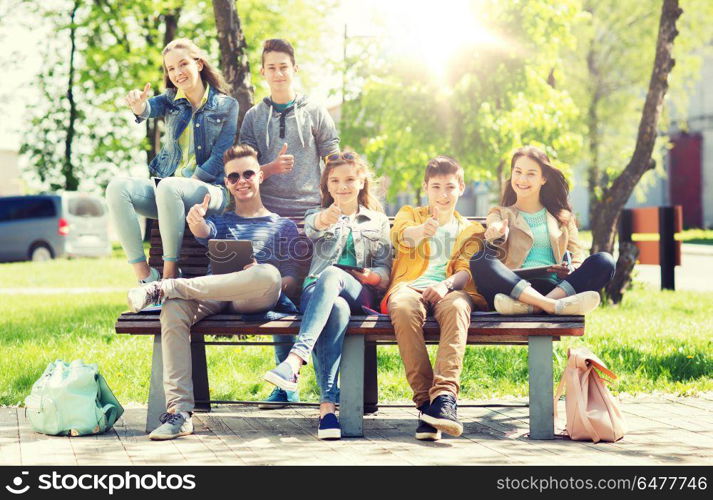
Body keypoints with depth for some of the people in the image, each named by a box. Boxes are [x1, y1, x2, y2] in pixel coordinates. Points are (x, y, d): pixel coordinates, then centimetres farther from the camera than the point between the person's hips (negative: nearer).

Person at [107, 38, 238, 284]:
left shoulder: (226, 106, 4)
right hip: (166, 186, 4)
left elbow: (220, 157, -4)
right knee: (118, 187, -25)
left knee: (168, 187, -38)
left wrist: (189, 182, -15)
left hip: (208, 189, -4)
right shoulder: (172, 100, 14)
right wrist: (138, 104, -35)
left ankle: (170, 272, -28)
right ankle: (144, 276, -27)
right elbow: (147, 109, -10)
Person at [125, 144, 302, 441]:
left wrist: (281, 283, -11)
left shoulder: (283, 226, 25)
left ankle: (164, 288, -32)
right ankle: (179, 411, -41)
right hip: (214, 297, 2)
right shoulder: (220, 221, 29)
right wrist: (196, 222, -21)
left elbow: (291, 278, 13)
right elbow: (204, 232, 3)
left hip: (255, 300, -1)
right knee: (174, 309, -34)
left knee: (268, 274, -39)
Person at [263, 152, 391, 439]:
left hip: (360, 294, 0)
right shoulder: (318, 216, 24)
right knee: (337, 308, -40)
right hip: (316, 292, 0)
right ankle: (327, 404, -54)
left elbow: (385, 268, 17)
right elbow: (313, 229, -4)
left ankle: (295, 361, -57)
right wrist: (325, 219, -31)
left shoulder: (378, 220, 27)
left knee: (331, 275, -38)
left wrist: (374, 276, -9)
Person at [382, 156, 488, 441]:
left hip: (448, 291, 0)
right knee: (403, 308, -39)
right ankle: (425, 399, -39)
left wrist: (447, 284, -18)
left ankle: (444, 396, -52)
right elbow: (402, 234, -4)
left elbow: (466, 270, 7)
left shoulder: (470, 231, 26)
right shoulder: (409, 214, 24)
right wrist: (419, 232, -31)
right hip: (410, 286, 0)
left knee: (457, 307, -38)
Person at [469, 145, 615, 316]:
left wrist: (571, 269, -6)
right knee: (480, 259, -31)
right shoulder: (501, 214, 22)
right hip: (514, 287, -2)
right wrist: (497, 234, -27)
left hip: (554, 288, 2)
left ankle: (531, 307, -43)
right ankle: (553, 305, -49)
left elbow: (578, 259, 19)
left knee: (604, 261, -23)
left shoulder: (563, 217, 27)